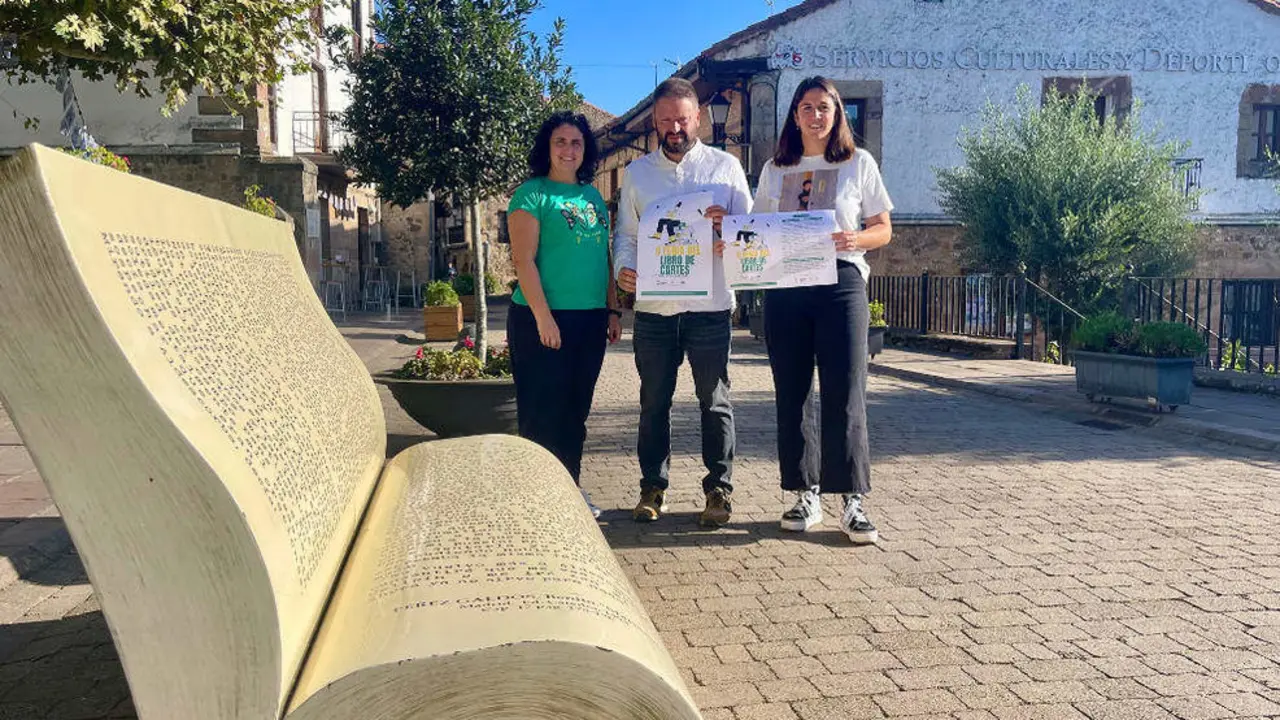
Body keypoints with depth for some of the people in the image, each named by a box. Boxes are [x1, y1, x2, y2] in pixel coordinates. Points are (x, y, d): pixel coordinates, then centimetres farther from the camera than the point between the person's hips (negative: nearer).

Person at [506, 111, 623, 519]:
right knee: (543, 410, 0)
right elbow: (523, 260, -12)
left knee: (576, 409, 13)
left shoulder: (593, 196, 15)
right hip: (543, 318, -6)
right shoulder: (532, 194, -4)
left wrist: (612, 311, 13)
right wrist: (543, 316, -18)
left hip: (590, 320, 6)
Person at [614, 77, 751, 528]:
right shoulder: (637, 173, 12)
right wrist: (623, 269, -10)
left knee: (714, 401, 4)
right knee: (654, 402, 8)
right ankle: (653, 487, 19)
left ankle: (719, 489, 15)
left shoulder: (726, 167, 7)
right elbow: (625, 234, 11)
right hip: (653, 308, 2)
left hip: (710, 307, -1)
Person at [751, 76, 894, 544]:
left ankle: (853, 501, -3)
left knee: (845, 392, -8)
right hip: (784, 286, 3)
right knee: (792, 392, 4)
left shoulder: (859, 163, 8)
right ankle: (806, 495, 13)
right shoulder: (775, 170, 15)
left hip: (840, 282, -3)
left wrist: (857, 239, -14)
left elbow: (883, 230, 7)